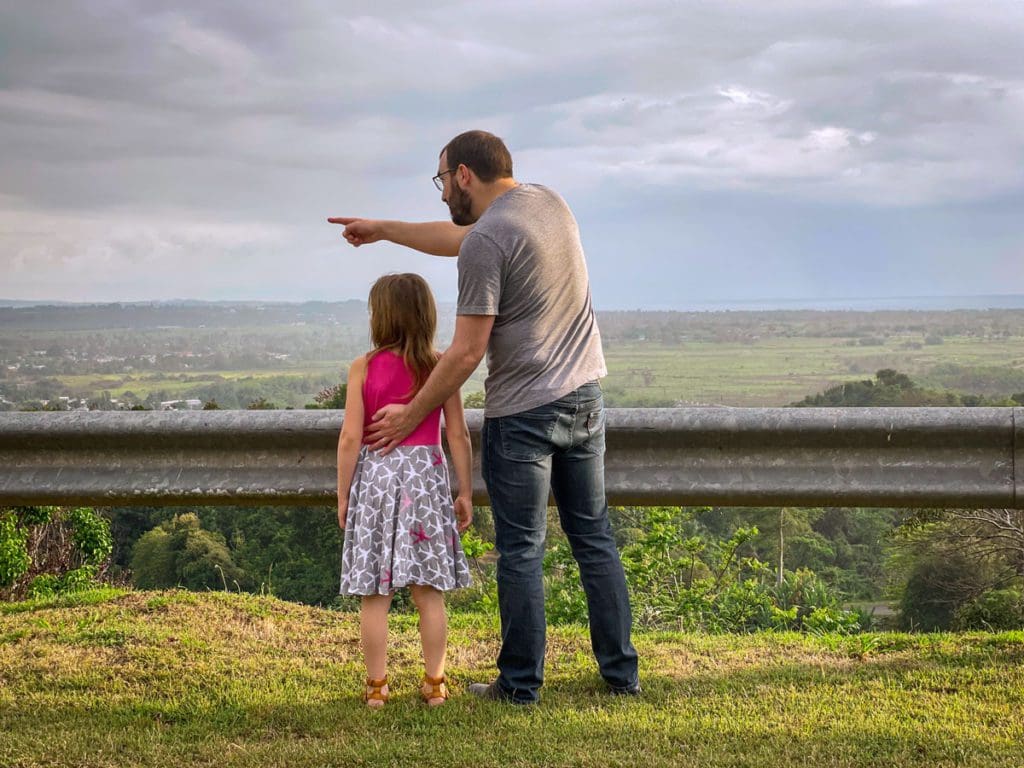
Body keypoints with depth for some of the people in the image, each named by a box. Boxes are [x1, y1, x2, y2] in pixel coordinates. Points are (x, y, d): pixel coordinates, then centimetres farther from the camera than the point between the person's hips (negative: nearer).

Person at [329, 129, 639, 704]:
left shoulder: (487, 240, -15)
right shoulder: (550, 202, 10)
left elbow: (467, 353, -15)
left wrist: (411, 415, -4)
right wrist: (383, 230, 32)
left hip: (523, 412, -8)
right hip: (585, 397, 8)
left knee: (522, 551, 1)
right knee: (595, 538, 13)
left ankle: (521, 683, 8)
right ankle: (622, 672, 17)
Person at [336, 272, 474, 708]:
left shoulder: (363, 368, -5)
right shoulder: (440, 367, -1)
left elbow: (350, 438, -7)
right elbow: (458, 435, -1)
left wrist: (342, 495, 2)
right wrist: (466, 492, 8)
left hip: (374, 476, -1)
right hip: (426, 476, 1)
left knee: (375, 594, 5)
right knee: (429, 592, 7)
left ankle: (376, 686, 9)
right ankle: (435, 684, 11)